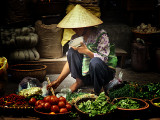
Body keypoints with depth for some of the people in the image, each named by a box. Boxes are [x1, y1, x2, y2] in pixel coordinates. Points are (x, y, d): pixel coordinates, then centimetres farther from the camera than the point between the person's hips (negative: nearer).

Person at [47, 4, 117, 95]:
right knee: (72, 51, -12)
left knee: (95, 62, -38)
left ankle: (99, 90, -15)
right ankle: (79, 81, -4)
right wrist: (58, 81, -5)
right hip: (85, 73, 5)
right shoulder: (75, 38, -1)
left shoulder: (101, 35, -18)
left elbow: (104, 59, -22)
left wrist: (87, 51, -34)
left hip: (105, 72, -5)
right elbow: (70, 62, 1)